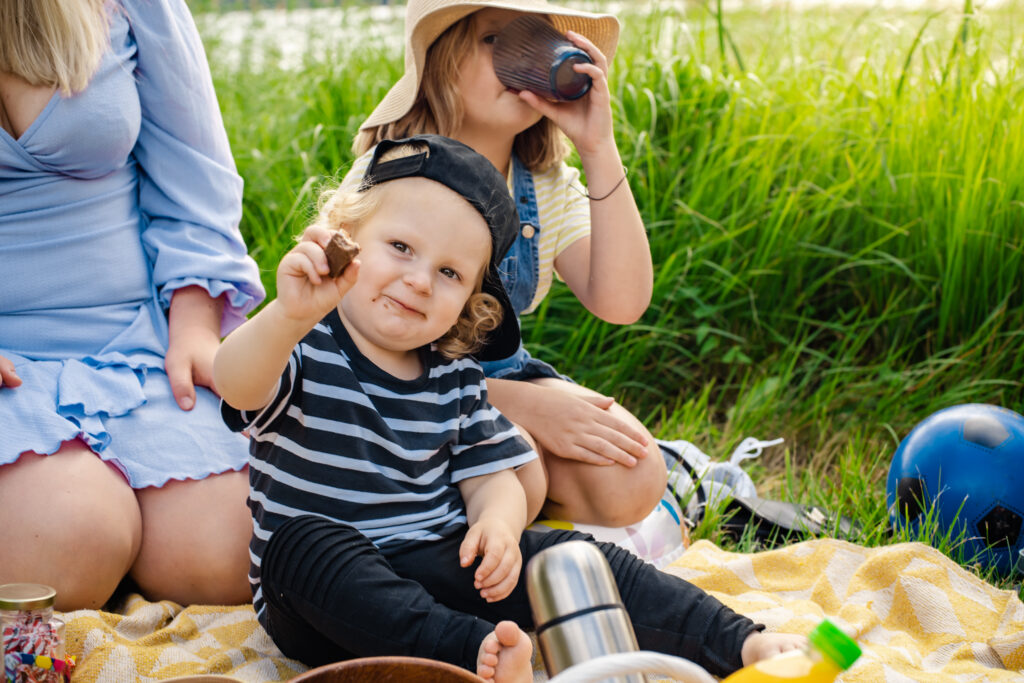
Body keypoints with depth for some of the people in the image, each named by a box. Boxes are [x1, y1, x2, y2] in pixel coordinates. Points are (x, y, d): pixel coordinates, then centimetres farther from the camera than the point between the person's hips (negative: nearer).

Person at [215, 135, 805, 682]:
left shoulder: (457, 380, 7)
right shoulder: (303, 344, -10)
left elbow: (490, 477, 8)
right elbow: (237, 387, -31)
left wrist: (496, 524, -17)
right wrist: (291, 315, -52)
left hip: (436, 571, 4)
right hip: (319, 590, -4)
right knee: (305, 545, -36)